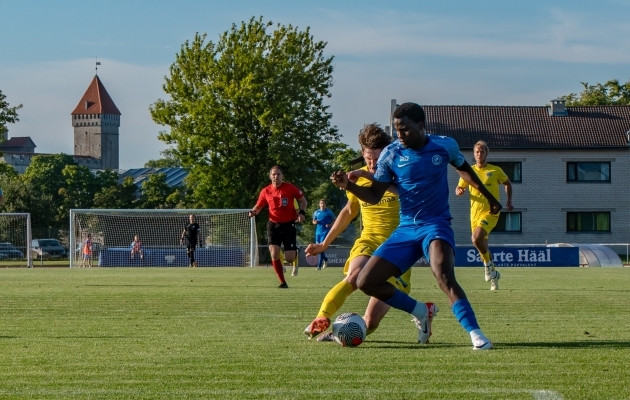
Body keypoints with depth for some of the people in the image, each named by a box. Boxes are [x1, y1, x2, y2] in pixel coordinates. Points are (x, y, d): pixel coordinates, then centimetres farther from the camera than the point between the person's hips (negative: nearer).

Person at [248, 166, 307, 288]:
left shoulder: (290, 188, -7)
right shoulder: (266, 191, -1)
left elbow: (302, 200, 6)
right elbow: (258, 206, 10)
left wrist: (302, 212, -10)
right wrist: (253, 212, -12)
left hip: (289, 225, -2)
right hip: (273, 225, 2)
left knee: (289, 258, -7)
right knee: (274, 254, -14)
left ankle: (295, 254, 34)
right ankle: (283, 282, 0)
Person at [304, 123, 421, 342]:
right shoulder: (358, 178, 7)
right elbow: (349, 211, 25)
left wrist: (369, 175, -42)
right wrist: (324, 243, 31)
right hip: (368, 241, 3)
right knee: (355, 275, -37)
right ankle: (320, 321, -42)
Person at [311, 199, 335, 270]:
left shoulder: (329, 212, 0)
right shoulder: (316, 212, 11)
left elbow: (334, 220, 5)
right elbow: (313, 221, 19)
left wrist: (330, 225, -14)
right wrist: (315, 222, -4)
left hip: (325, 232, -5)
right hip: (318, 232, 5)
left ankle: (319, 265, -13)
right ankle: (325, 259, 35)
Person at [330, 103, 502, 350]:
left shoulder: (445, 146, -4)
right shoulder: (391, 154, -2)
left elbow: (464, 169, 18)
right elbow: (374, 196, 0)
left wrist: (489, 197, 28)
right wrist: (347, 185, -18)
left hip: (436, 224, -4)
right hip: (406, 228, 4)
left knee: (444, 276, -33)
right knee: (366, 282, -5)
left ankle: (476, 334, -34)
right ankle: (420, 312, 14)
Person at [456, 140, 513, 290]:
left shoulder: (495, 171, -1)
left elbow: (508, 183, 15)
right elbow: (458, 189, 13)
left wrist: (509, 201, 5)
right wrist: (459, 191, -11)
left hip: (490, 212, -4)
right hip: (475, 213, 4)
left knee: (476, 238, -27)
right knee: (483, 246, 11)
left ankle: (488, 265, -4)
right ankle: (493, 274, 30)